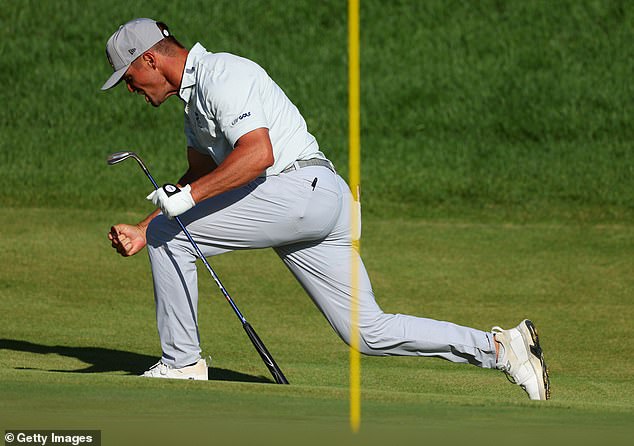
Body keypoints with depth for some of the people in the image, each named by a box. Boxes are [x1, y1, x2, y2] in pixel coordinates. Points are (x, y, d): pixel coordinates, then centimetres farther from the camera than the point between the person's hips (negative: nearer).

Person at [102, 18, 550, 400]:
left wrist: (187, 197, -25)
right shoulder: (194, 93, 24)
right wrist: (140, 233, 19)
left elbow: (258, 154, -23)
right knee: (370, 333, 5)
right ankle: (498, 347, 1)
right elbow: (201, 176, 29)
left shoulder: (220, 74, -9)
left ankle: (181, 362, 1)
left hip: (304, 189, -10)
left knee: (170, 233, -6)